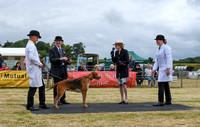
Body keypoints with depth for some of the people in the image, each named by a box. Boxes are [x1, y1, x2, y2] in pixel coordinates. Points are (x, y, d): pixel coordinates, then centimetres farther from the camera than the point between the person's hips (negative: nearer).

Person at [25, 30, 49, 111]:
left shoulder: (30, 45, 19)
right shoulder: (31, 46, -15)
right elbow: (31, 57, -26)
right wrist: (40, 64, -16)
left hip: (36, 70, 11)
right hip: (34, 69, -11)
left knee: (42, 86, 13)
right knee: (33, 87, -6)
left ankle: (42, 104, 18)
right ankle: (29, 106, 0)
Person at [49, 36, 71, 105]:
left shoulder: (63, 50, 19)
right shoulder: (52, 50, -2)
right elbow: (51, 59, -15)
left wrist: (68, 61, -1)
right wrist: (61, 58, -24)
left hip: (63, 70, 6)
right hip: (56, 71, -6)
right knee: (57, 85, -3)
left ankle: (62, 100, 15)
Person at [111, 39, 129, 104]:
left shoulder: (125, 51, -8)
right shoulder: (116, 52, 10)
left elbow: (127, 61, -12)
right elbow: (114, 61, 5)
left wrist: (121, 62, -25)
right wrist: (112, 55, -8)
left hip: (124, 70, -6)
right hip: (119, 70, 6)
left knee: (123, 84, -13)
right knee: (120, 84, 5)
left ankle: (126, 99, -5)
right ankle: (122, 99, 11)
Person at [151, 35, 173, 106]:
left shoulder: (166, 48, -10)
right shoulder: (158, 49, 16)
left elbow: (169, 59, -17)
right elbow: (156, 60, 17)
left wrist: (168, 69, -24)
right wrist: (154, 69, 10)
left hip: (166, 68, -9)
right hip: (161, 68, 9)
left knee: (161, 84, -13)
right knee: (165, 84, 12)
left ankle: (161, 101, -14)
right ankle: (168, 101, 18)